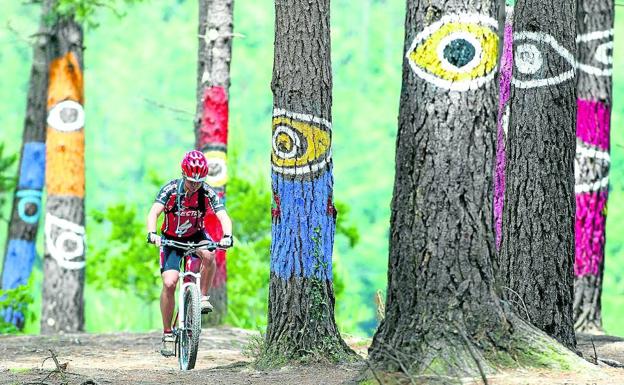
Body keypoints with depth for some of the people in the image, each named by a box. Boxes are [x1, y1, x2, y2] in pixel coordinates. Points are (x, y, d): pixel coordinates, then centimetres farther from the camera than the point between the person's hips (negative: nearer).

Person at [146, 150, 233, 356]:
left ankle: (203, 297, -12)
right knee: (169, 283, -17)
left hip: (195, 236, 1)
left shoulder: (207, 192, -19)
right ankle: (167, 334, -4)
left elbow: (223, 217, -29)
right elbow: (153, 213, -33)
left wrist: (227, 236, -49)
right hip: (171, 239, -1)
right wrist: (152, 233, -53)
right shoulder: (171, 189, -22)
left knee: (209, 256, -35)